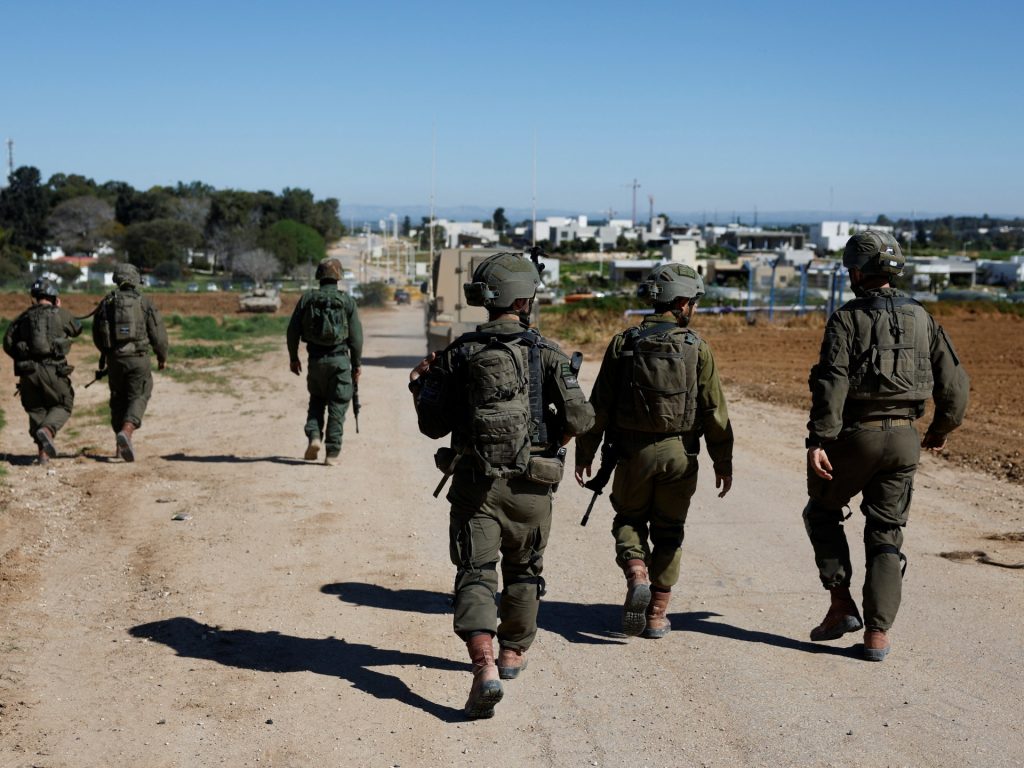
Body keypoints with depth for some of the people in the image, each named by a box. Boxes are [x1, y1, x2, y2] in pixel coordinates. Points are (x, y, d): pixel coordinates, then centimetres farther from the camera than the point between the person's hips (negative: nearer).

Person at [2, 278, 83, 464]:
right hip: (53, 369, -3)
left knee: (36, 409, 16)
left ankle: (43, 451, 6)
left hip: (28, 371, 3)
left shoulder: (24, 317, 12)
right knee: (62, 406, 12)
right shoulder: (61, 314, 4)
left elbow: (8, 342, 6)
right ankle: (47, 430, -17)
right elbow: (77, 329, 22)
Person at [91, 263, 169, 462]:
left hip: (114, 359, 3)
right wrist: (162, 356, 11)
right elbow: (158, 333, -4)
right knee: (138, 397, 1)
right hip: (138, 358, -3)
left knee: (118, 398, 15)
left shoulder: (106, 303, 6)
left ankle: (121, 446, 16)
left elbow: (97, 336, 12)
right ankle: (126, 431, -26)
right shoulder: (144, 302, -3)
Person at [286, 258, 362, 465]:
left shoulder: (307, 298, 1)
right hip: (340, 360, -2)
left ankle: (314, 437, 0)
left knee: (316, 401, 20)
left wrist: (293, 358, 14)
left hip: (316, 360, 2)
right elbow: (356, 337, -3)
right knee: (337, 406, 3)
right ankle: (332, 453, 1)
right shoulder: (347, 301, -3)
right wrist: (356, 365, 5)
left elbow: (293, 330, 2)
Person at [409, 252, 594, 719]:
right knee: (523, 571, 20)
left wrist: (421, 385, 20)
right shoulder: (546, 353, -5)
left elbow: (434, 425, 2)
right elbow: (579, 418, -10)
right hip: (530, 487, 0)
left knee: (475, 576, -2)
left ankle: (485, 668, -19)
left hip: (474, 483, 0)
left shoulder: (459, 354, 0)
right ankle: (512, 653, 35)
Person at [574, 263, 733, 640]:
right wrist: (723, 461, 5)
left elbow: (600, 404, -1)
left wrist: (585, 452, 7)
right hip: (679, 454, 0)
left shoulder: (623, 343, -2)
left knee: (629, 519, 19)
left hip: (633, 452, 0)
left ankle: (637, 576, -8)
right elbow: (714, 410, -4)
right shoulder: (697, 347, -4)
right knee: (668, 531, 13)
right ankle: (657, 615, 14)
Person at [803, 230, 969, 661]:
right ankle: (878, 634, 6)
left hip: (855, 435, -4)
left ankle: (841, 605, 12)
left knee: (823, 512, 20)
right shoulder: (921, 318, 7)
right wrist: (942, 429, 22)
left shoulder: (846, 320, -6)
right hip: (904, 439, 4)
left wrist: (817, 440, -23)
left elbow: (832, 383, -19)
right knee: (886, 536, 11)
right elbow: (954, 383, 7)